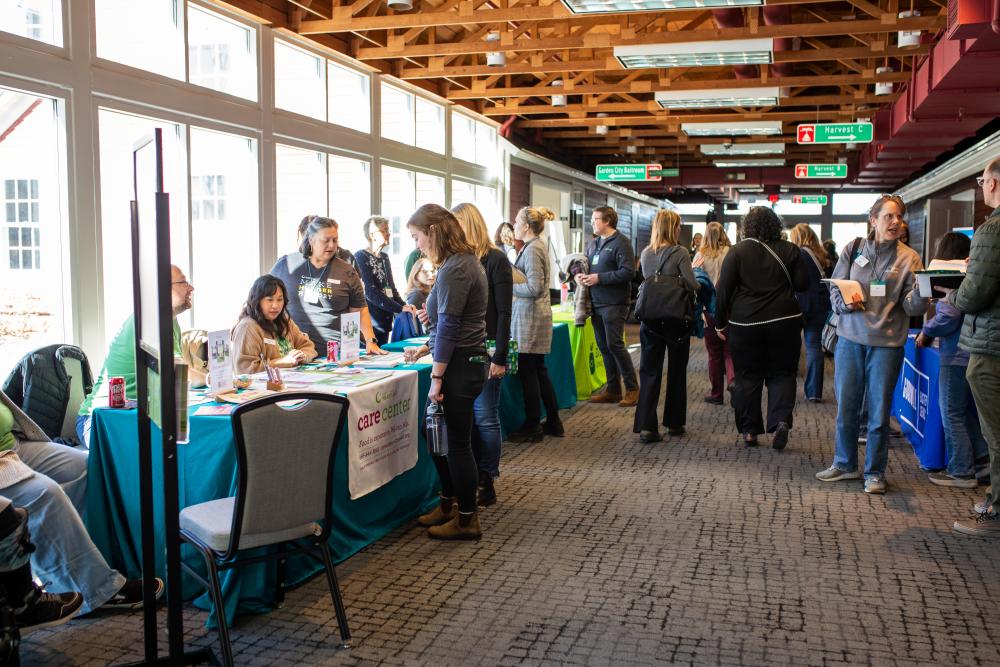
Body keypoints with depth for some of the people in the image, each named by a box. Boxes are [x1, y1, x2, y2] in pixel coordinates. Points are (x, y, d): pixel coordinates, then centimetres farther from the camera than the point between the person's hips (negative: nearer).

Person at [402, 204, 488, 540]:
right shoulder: (465, 261, 13)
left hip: (460, 366, -10)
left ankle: (467, 521, 14)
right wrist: (425, 348, 22)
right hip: (467, 360, 10)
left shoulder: (454, 269, -18)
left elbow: (449, 327, -19)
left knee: (457, 443, 1)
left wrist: (437, 377, -16)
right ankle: (448, 505, 32)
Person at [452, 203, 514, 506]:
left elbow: (504, 313, -10)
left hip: (485, 350, -5)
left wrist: (499, 358, -13)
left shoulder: (495, 260, -7)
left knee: (485, 417, 1)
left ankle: (486, 484, 11)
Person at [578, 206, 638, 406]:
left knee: (615, 345, -9)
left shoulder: (621, 242, -10)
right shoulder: (593, 243, 15)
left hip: (613, 303, -8)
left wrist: (599, 278, -19)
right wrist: (580, 275, 1)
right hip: (596, 303, 8)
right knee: (603, 347, 11)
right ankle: (613, 390, 20)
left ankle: (632, 389, 3)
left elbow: (627, 272, -18)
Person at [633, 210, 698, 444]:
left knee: (649, 372, 4)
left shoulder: (645, 254, 2)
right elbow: (692, 284, -16)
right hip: (676, 319, -3)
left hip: (651, 319, 3)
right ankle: (674, 423, 24)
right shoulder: (680, 253, -12)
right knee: (676, 371, 14)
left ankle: (646, 426, -7)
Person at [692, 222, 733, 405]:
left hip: (709, 309, 1)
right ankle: (733, 379, -15)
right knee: (729, 349, 11)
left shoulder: (700, 256, -4)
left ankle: (716, 393, 15)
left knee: (714, 352, 10)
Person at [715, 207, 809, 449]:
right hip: (784, 321, 1)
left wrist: (720, 323, 5)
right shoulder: (789, 250, 0)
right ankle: (781, 420, -8)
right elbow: (802, 284, 2)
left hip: (745, 323, -1)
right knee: (781, 373, 11)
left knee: (747, 377, 8)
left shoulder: (737, 252, -5)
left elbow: (723, 290, -5)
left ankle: (749, 431, 12)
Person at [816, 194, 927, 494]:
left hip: (887, 343, -1)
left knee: (879, 412, 5)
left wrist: (920, 292, -25)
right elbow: (835, 289, 9)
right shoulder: (853, 250, 4)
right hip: (850, 338, 2)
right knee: (846, 407, 11)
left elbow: (911, 306, -5)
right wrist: (845, 303, -11)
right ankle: (845, 464, 29)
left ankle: (874, 472, 20)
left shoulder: (909, 258, 1)